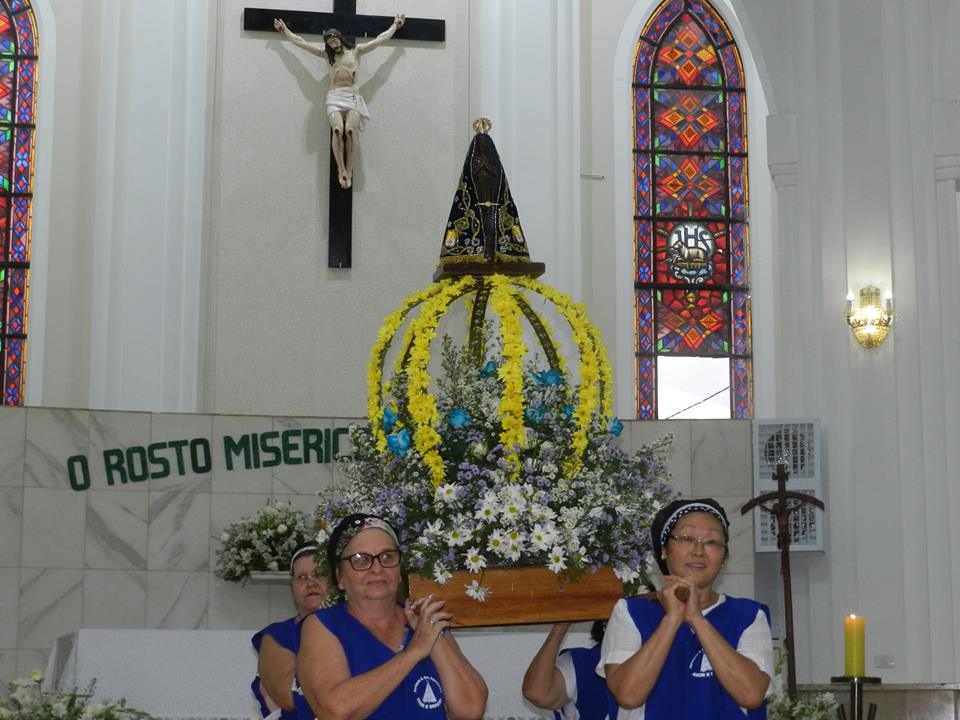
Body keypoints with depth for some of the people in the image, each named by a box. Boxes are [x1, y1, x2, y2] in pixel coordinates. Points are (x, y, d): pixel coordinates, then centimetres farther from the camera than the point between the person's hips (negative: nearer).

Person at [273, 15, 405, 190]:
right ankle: (341, 170, -22)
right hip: (334, 97, 1)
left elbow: (379, 40, 21)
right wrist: (285, 31, 27)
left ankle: (349, 170, -23)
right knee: (338, 130, -26)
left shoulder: (356, 51, 15)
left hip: (353, 97, -1)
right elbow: (301, 42, 24)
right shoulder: (326, 55, 18)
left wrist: (395, 26, 25)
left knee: (350, 131, -26)